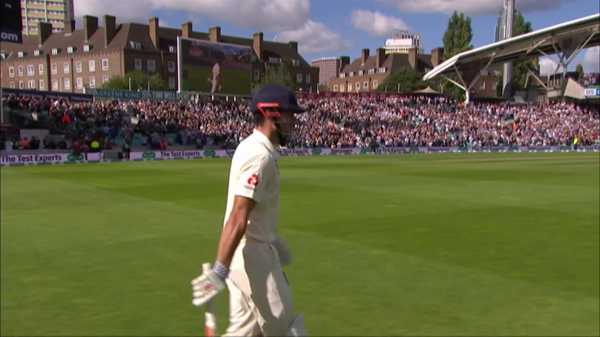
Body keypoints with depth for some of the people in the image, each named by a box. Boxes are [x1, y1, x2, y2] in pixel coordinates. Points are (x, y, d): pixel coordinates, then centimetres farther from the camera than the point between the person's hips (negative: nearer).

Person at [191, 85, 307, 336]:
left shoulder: (252, 146, 10)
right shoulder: (260, 156, -21)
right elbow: (238, 218, -28)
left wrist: (275, 243, 28)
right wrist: (220, 270, -32)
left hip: (246, 251, 10)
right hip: (252, 254, -10)